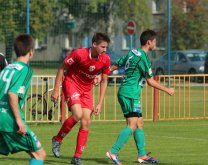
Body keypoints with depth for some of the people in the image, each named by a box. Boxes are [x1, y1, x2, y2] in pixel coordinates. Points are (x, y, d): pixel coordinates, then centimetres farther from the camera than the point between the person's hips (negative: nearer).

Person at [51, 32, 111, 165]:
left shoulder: (105, 60, -10)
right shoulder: (79, 54, -22)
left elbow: (104, 81, 3)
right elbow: (62, 68, -10)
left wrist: (100, 103, -1)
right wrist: (56, 90, -11)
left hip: (86, 89, 5)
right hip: (71, 83, -5)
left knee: (86, 122, -3)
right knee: (78, 115, -25)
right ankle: (57, 140, -1)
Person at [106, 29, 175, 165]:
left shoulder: (132, 53, 13)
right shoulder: (143, 58, -13)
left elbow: (115, 66, 16)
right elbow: (150, 81, -11)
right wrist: (167, 90, -2)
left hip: (124, 92, 10)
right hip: (130, 94, -10)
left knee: (140, 124, 12)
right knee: (132, 126, -15)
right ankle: (113, 152, -20)